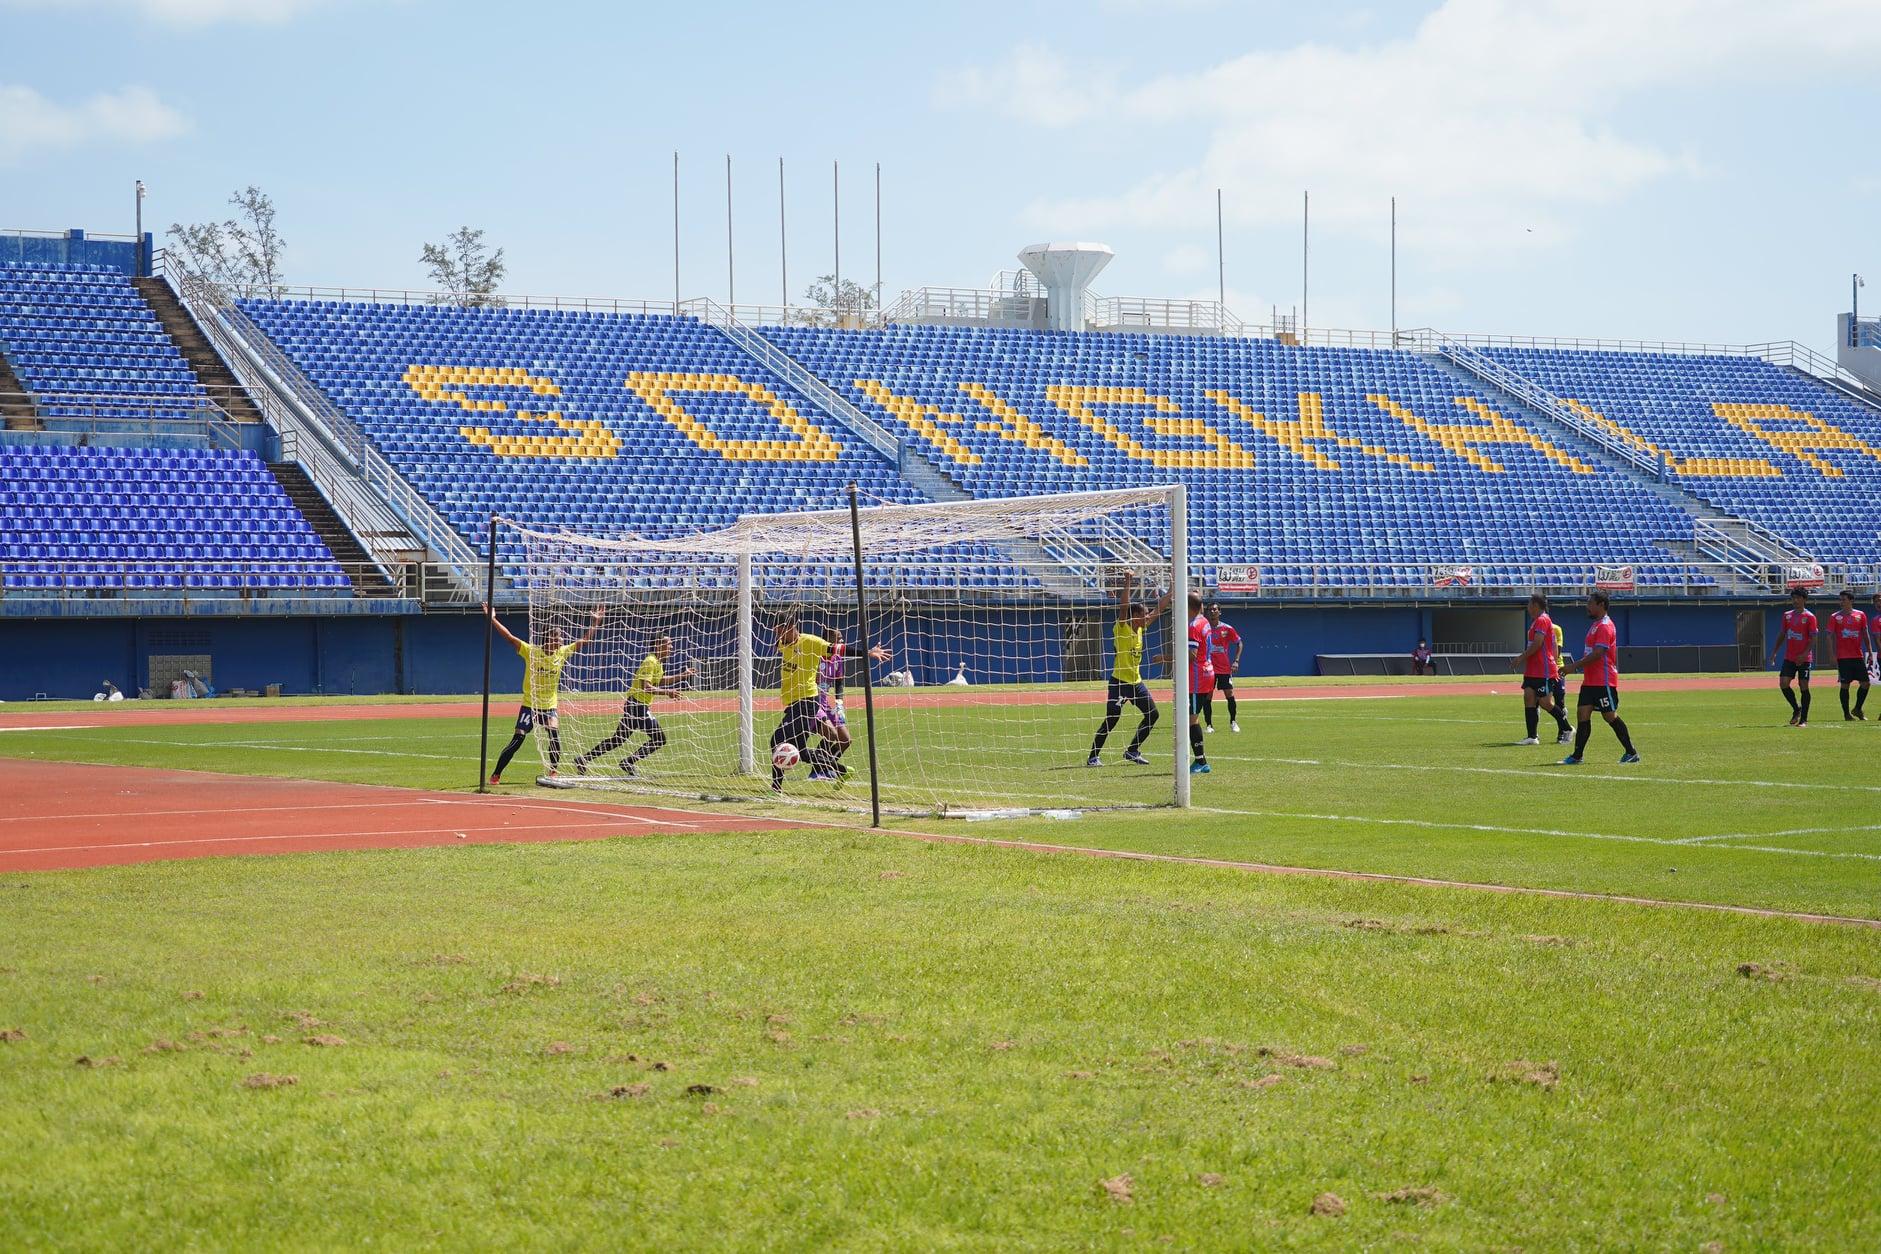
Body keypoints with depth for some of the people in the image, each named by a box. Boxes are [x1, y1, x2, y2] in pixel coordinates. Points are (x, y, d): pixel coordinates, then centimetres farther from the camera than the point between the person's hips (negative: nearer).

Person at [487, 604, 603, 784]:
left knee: (555, 734, -21)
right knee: (517, 740, -8)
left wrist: (594, 621, 3)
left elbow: (584, 640, 9)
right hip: (529, 705, -3)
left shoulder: (563, 652, 1)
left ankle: (554, 771, -5)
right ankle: (496, 775, 4)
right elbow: (509, 637, -14)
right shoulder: (531, 651, -10)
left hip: (550, 706, 3)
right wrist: (492, 619, -20)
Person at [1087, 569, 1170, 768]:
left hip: (1136, 682, 8)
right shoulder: (1121, 628, -12)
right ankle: (1093, 757, -3)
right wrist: (1127, 582, -33)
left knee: (1152, 714, 8)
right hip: (1119, 682, -8)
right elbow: (1123, 607, -27)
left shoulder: (1140, 628, 8)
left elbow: (1158, 609, 15)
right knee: (1111, 720, -10)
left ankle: (1132, 751, 18)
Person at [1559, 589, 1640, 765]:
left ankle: (1631, 753, 8)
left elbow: (1597, 653, -23)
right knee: (1583, 713, 2)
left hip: (1603, 682, -9)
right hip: (1590, 681, 9)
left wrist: (1575, 665, -22)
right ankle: (1577, 756, 0)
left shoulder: (1605, 626, -16)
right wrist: (1577, 666, 16)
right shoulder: (1596, 625, 16)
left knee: (1610, 716, -2)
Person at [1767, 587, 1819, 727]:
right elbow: (1782, 635, 16)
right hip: (1789, 657, 5)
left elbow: (1813, 639, -9)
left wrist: (1804, 654, -20)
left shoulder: (1809, 617, -6)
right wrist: (1774, 652, 10)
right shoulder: (1787, 615, 10)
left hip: (1804, 659, -5)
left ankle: (1804, 719, 4)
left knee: (1804, 686, -2)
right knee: (1783, 683, -6)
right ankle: (1796, 709, 16)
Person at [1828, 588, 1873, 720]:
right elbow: (1830, 636, -1)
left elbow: (1866, 634, 11)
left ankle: (1857, 710, 18)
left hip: (1858, 656, 3)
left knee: (1865, 683, 1)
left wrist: (1869, 652, 5)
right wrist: (1832, 655, -8)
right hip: (1843, 657, -3)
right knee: (1845, 685, -3)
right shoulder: (1835, 617, 0)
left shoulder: (1861, 615, 6)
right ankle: (1846, 714, 5)